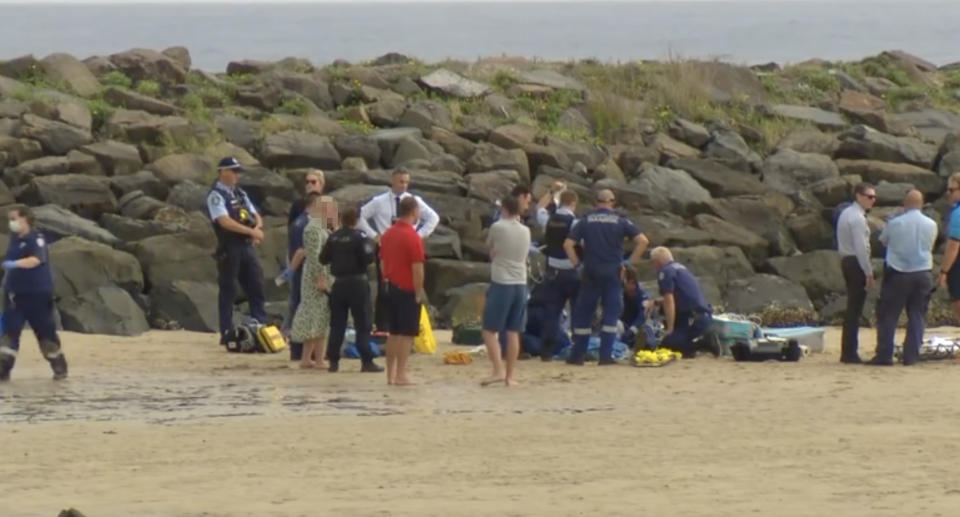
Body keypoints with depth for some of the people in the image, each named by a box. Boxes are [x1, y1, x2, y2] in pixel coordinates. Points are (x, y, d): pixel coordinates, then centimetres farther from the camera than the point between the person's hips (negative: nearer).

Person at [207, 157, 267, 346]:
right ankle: (227, 334, 2)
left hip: (247, 246, 8)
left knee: (256, 287, 7)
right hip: (229, 249, -8)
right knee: (228, 291, -2)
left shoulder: (240, 194, 17)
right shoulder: (216, 195, -8)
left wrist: (258, 227, -7)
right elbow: (225, 221, -21)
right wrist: (251, 231, -23)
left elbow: (256, 216, 17)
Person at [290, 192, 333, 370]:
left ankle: (306, 358, 13)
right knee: (319, 318, -8)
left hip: (318, 277, 10)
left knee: (312, 320, 11)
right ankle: (318, 359, -8)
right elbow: (315, 255, -21)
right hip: (318, 277, -10)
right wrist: (321, 278, -23)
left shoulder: (318, 226, 16)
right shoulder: (314, 228, -15)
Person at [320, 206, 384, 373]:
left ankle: (333, 361, 9)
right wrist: (371, 248, 2)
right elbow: (368, 258, -17)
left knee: (337, 324, 10)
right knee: (362, 324, -3)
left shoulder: (334, 237, 5)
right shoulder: (359, 237, -11)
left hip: (339, 283, 5)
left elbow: (323, 259, 8)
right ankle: (366, 361, -7)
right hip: (357, 283, -5)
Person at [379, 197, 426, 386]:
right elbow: (417, 268, -18)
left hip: (390, 289, 8)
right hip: (407, 291, -8)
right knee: (406, 334, -4)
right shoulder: (413, 237, -15)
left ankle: (390, 374, 13)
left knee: (393, 333, 12)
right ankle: (400, 375, -6)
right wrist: (418, 294, -12)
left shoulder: (387, 234, 9)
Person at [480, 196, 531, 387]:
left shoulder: (498, 227, -8)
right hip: (520, 284, 5)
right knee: (513, 333, 8)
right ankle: (510, 376, 8)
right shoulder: (526, 231, 7)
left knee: (490, 330, 1)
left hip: (501, 284, -5)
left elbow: (490, 249, 6)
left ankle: (498, 371, -11)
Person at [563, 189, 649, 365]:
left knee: (583, 313, 8)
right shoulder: (620, 221, 1)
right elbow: (643, 241, -6)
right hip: (612, 273, -1)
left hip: (591, 273, 1)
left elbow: (568, 244, -5)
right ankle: (606, 355, -2)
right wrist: (630, 262, 0)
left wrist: (577, 263, 2)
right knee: (611, 312, 4)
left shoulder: (586, 221, 3)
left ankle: (578, 355, 9)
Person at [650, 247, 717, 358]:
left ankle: (704, 344, -17)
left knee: (666, 345, -12)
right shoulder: (681, 268, 22)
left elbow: (669, 301, -13)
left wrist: (670, 329, -11)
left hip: (695, 320, -9)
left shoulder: (665, 272, -6)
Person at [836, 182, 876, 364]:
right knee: (855, 310, -6)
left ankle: (847, 352, 19)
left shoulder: (846, 214, 14)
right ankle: (850, 354, -5)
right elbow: (861, 248, -21)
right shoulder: (857, 218, -16)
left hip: (846, 260, 10)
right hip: (857, 263, -10)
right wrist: (869, 273, -18)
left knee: (852, 309, 15)